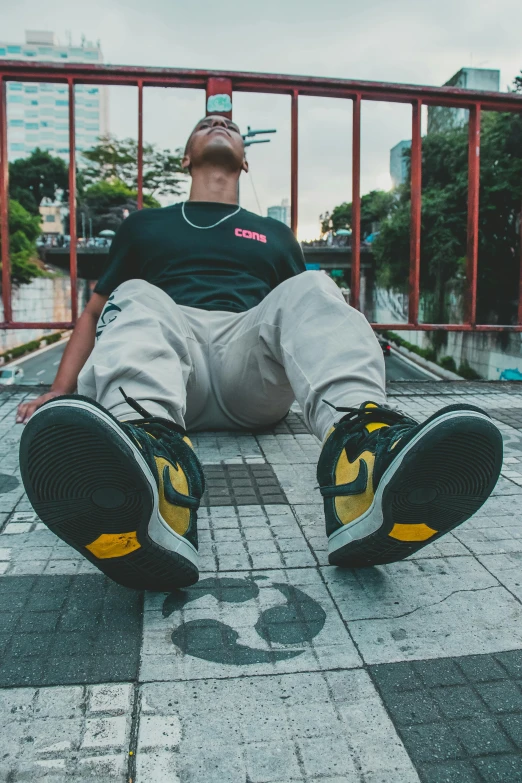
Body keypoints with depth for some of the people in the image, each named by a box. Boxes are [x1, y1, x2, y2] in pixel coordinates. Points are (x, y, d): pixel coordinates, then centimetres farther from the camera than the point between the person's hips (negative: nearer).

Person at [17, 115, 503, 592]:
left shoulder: (274, 235, 33)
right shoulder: (145, 225, 31)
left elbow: (308, 319, 27)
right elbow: (95, 314, 25)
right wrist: (59, 395, 8)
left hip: (253, 381, 1)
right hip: (173, 375, 0)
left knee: (310, 290, -25)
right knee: (135, 299, -28)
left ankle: (361, 447, -57)